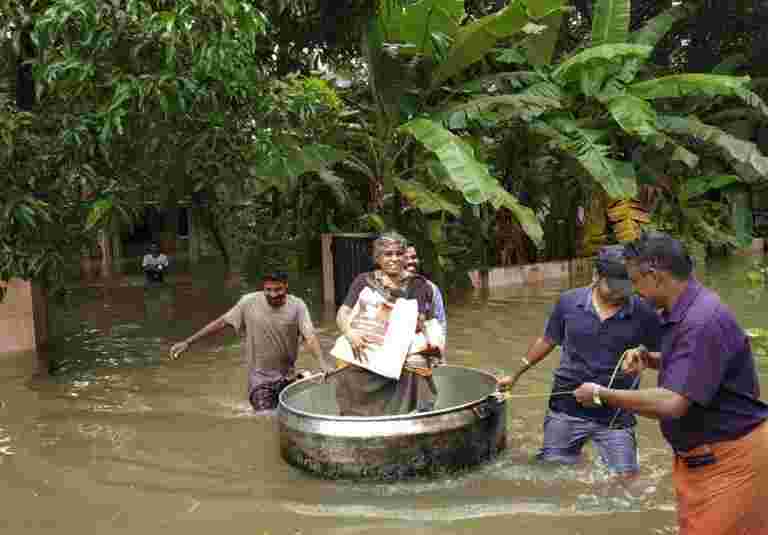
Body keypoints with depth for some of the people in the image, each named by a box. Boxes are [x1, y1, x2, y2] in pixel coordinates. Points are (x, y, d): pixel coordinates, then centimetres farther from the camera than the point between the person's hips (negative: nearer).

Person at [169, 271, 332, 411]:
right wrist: (187, 342, -3)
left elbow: (310, 337, -21)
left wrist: (323, 363, -39)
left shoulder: (297, 306, -11)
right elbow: (221, 322, -3)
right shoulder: (249, 302, -11)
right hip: (259, 377, -1)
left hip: (286, 377, 1)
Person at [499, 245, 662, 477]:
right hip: (566, 409, 1)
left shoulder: (643, 313, -8)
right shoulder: (569, 302, -4)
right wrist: (516, 375, 16)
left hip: (616, 416, -1)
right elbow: (547, 341, 10)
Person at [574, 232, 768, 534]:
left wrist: (602, 394, -20)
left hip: (727, 458, -9)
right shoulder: (680, 313, 6)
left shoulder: (703, 320, -27)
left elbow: (672, 404, -30)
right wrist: (650, 360, 4)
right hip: (698, 454, 9)